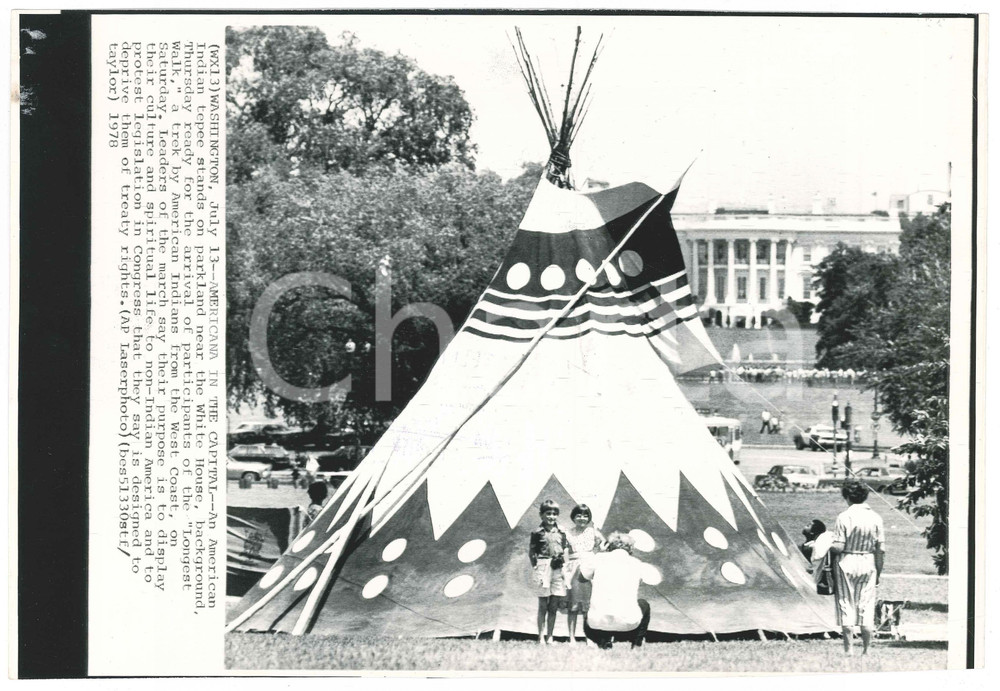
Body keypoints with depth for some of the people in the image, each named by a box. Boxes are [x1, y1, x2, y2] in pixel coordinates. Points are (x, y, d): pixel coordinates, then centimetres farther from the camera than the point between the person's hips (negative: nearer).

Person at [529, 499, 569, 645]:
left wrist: (562, 559, 4)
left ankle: (549, 637, 12)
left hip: (558, 568, 4)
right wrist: (535, 567, -6)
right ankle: (541, 637, 2)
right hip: (543, 567, -3)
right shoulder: (538, 532, 0)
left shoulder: (561, 532, 10)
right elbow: (531, 551, 1)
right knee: (543, 605, -1)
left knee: (553, 606, 5)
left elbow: (565, 551, 16)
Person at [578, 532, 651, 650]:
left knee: (588, 626, 37)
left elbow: (582, 576, 23)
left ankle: (604, 641, 6)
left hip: (599, 622, 0)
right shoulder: (636, 563, 10)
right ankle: (637, 645, 22)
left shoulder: (599, 558, 7)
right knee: (644, 605, 34)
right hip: (628, 624, 0)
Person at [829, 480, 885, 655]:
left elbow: (839, 547, -14)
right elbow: (881, 549, 1)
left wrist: (825, 548, 7)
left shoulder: (844, 517, -11)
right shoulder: (875, 517, 0)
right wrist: (878, 572, 11)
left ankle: (849, 649, 7)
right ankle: (866, 650, 10)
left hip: (846, 563, -3)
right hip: (868, 564, 3)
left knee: (846, 604, 6)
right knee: (866, 607, 9)